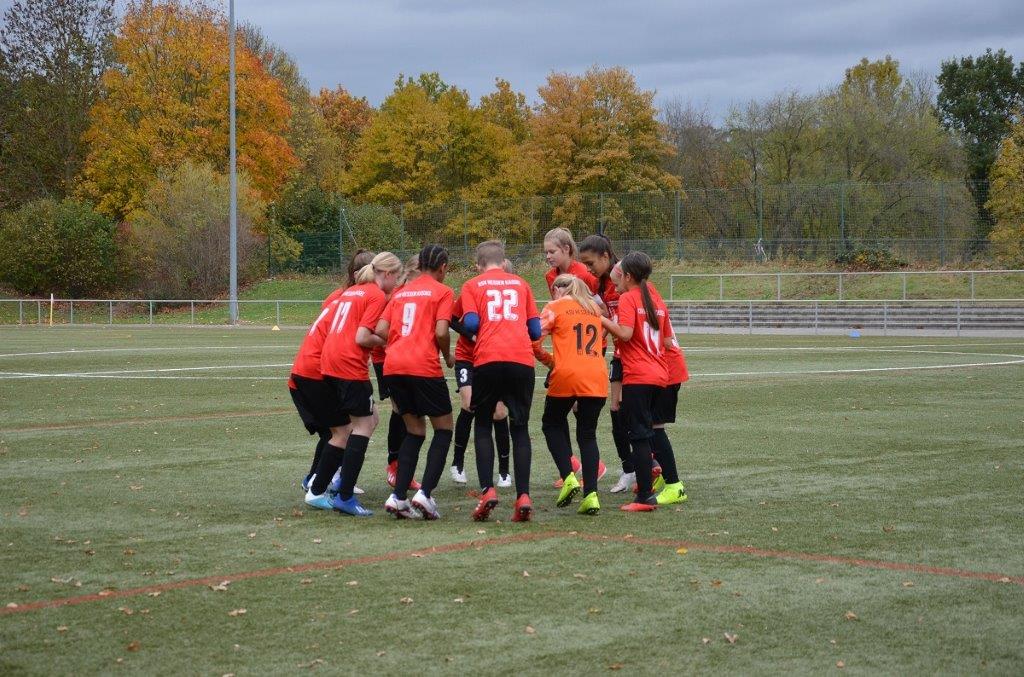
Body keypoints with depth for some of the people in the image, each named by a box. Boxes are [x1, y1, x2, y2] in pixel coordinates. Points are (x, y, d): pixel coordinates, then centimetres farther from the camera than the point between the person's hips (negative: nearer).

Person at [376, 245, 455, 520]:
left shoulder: (401, 292, 20)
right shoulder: (442, 292, 4)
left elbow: (380, 330, 11)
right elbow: (441, 332, -9)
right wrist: (447, 356, 9)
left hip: (393, 366, 6)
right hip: (423, 366, -6)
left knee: (414, 430, 17)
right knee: (444, 428, 8)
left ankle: (398, 496, 5)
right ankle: (425, 493, -7)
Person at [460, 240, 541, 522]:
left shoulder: (472, 286, 12)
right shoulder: (521, 284, 19)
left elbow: (471, 324, -1)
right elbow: (535, 331, 16)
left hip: (488, 360, -1)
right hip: (522, 360, 1)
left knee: (483, 426, 14)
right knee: (520, 428, 11)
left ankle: (487, 490, -3)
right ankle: (523, 496, -2)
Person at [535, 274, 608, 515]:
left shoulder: (556, 307, 6)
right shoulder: (595, 308, 19)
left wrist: (548, 360, 17)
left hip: (566, 376, -3)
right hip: (597, 377, 3)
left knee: (552, 424, 19)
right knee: (588, 434, 10)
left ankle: (568, 477, 2)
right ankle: (591, 494, -1)